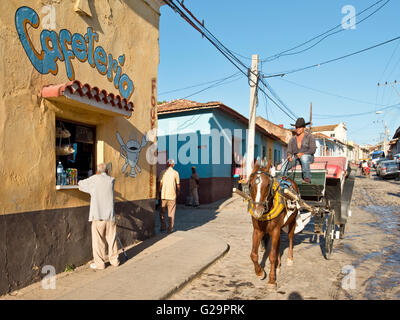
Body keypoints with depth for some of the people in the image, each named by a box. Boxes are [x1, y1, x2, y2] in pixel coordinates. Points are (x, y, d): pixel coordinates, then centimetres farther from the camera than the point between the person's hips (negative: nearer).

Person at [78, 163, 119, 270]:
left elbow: (81, 184, 11)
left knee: (98, 240, 6)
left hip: (98, 216, -3)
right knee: (112, 239, 13)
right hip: (110, 215, 3)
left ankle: (99, 263, 12)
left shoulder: (94, 179, -1)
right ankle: (114, 260, 23)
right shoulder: (111, 180, 6)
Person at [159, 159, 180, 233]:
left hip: (163, 195, 1)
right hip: (172, 195, -1)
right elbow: (178, 185, 2)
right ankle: (170, 228, 8)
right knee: (171, 212, 6)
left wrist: (159, 191, 15)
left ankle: (163, 227, 18)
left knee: (162, 212, 15)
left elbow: (160, 184, 1)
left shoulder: (163, 172, 3)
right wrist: (178, 192, 20)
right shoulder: (175, 173, 0)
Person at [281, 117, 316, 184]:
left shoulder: (309, 136, 6)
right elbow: (289, 151, 12)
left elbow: (313, 149, -5)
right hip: (295, 157, 3)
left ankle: (307, 178, -34)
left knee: (304, 158, -42)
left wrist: (303, 153, -22)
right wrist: (289, 156, -13)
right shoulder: (292, 139, 18)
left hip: (308, 156, -3)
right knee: (284, 168, -26)